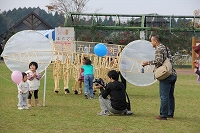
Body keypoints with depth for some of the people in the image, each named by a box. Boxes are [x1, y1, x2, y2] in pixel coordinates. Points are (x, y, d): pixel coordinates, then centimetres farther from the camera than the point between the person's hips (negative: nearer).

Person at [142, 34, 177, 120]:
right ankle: (170, 113, 20)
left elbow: (159, 61, -19)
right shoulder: (166, 48, 19)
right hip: (173, 74, 9)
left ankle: (163, 115, -3)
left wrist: (148, 63, -10)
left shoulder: (159, 49, -8)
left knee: (164, 96, -5)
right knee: (170, 95, 15)